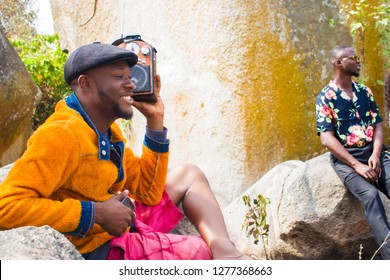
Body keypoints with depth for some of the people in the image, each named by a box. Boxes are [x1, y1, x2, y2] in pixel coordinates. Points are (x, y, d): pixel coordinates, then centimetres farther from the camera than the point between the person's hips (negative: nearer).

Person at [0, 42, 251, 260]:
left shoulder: (108, 130, 7)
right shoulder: (62, 135, -22)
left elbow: (148, 192, 7)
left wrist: (155, 121, 1)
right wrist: (95, 213, -28)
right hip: (98, 248, -10)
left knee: (188, 176, 9)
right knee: (200, 251, -19)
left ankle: (224, 249, -12)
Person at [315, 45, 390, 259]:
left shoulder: (364, 92, 15)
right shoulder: (325, 98, -1)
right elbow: (327, 139, -9)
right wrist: (356, 165, -17)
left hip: (372, 153, 5)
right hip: (345, 157, -5)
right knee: (370, 194, -30)